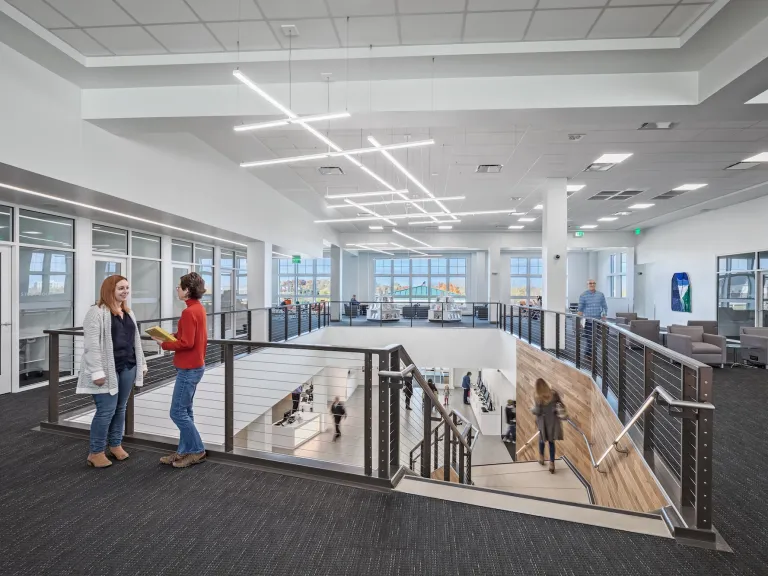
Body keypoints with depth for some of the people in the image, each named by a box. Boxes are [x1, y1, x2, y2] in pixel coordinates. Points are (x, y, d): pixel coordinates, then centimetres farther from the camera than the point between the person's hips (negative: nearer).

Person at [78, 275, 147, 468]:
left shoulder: (128, 313, 13)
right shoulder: (96, 312, -11)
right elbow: (92, 345, -16)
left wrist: (142, 364, 16)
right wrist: (97, 371, -20)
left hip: (128, 367, 7)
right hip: (108, 369, -7)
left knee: (120, 408, 15)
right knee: (106, 410, -2)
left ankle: (115, 445, 29)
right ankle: (96, 453, 14)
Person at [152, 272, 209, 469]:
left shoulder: (189, 312, -21)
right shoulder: (199, 308, 10)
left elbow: (186, 343, -23)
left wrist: (165, 344, -9)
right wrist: (173, 335, 7)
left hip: (189, 369, -10)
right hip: (194, 366, 10)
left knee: (177, 412, 1)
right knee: (185, 411, 16)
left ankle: (197, 451, 13)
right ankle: (184, 451, 26)